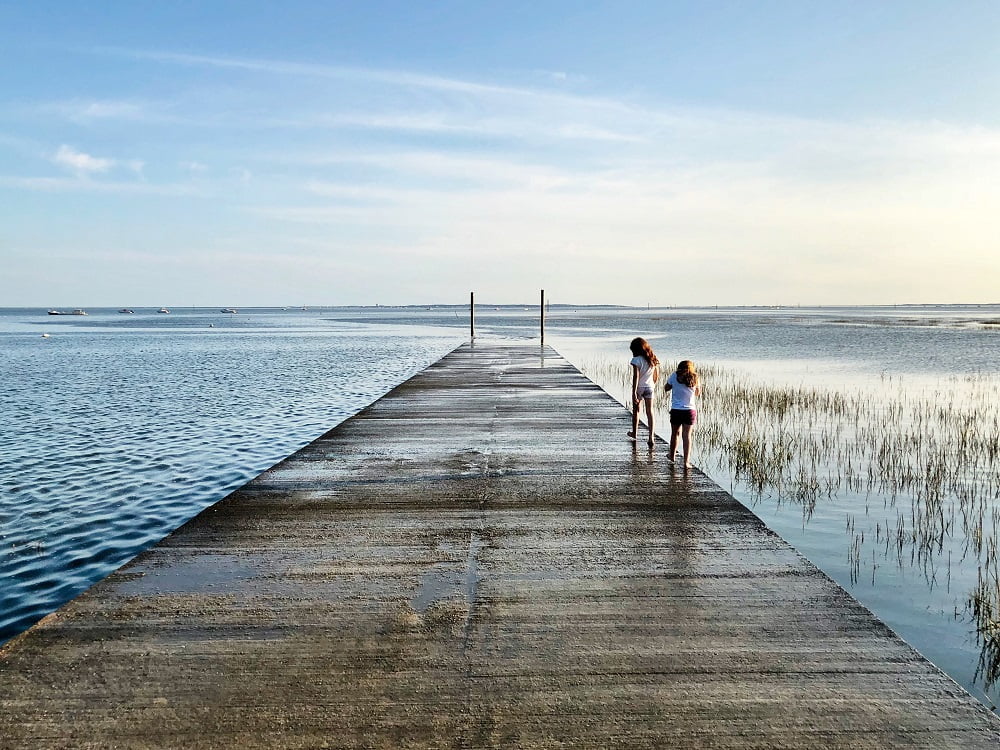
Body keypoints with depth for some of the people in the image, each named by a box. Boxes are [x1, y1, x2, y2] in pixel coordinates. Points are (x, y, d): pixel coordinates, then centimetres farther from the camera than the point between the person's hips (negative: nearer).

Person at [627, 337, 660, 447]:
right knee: (649, 412, 3)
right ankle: (651, 436, -7)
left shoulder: (636, 360, -15)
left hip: (639, 388, -4)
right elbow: (656, 376, 8)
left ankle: (634, 433, 32)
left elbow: (636, 377, -20)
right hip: (649, 387, 4)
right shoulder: (653, 359, 2)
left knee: (636, 410, 16)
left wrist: (634, 393, -20)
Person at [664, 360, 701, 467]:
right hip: (690, 410, 0)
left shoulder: (674, 376, -3)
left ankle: (672, 456, 34)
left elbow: (667, 388, 10)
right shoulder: (694, 378, 1)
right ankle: (686, 461, -7)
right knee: (687, 435, -1)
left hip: (676, 410, 0)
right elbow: (698, 394, 14)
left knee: (675, 433, 16)